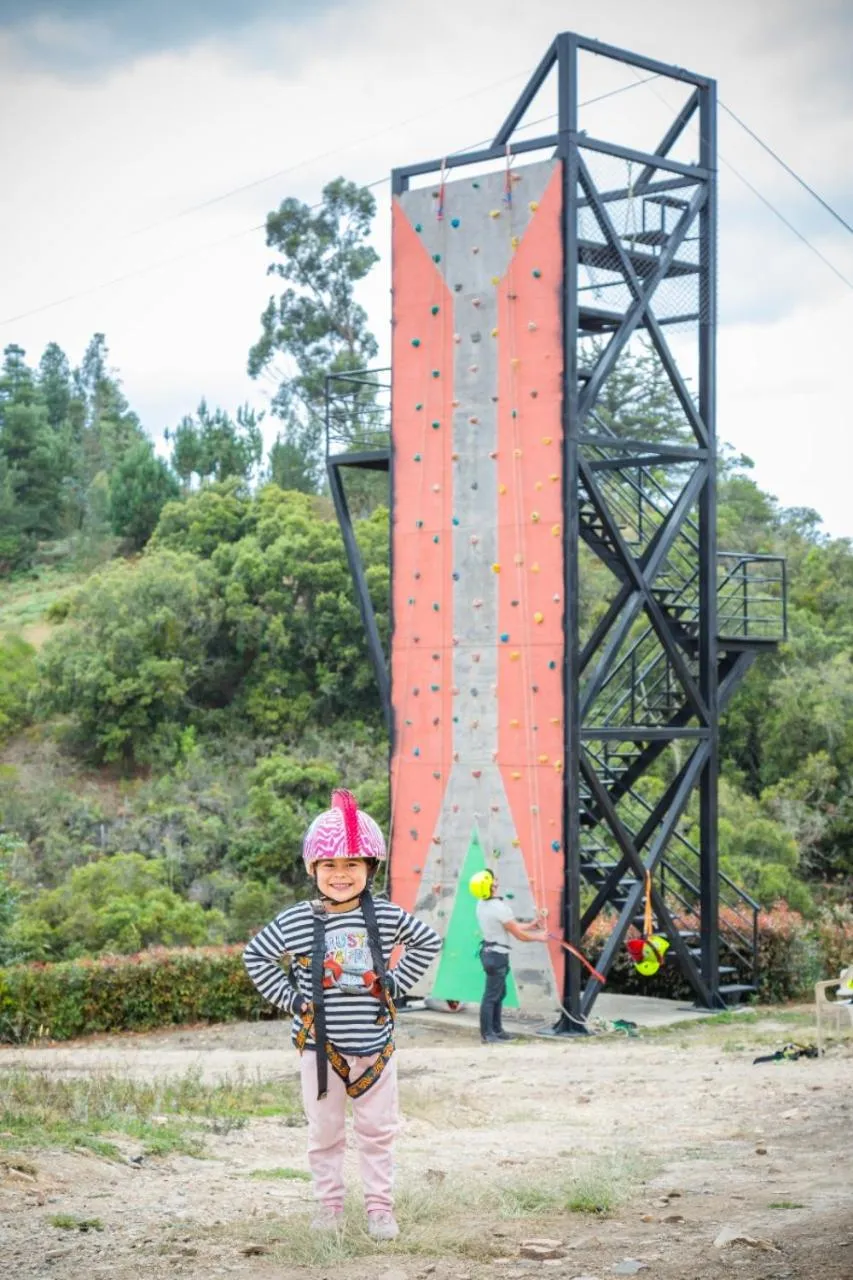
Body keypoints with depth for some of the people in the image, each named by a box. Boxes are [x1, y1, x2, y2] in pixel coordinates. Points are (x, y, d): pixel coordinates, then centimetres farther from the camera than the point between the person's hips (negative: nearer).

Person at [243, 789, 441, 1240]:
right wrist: (287, 997, -2)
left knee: (377, 1130, 8)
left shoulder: (386, 916, -4)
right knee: (324, 1132, 9)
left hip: (374, 1044, 1)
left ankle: (379, 1206, 19)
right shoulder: (296, 922, -8)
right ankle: (329, 1205, 21)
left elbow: (428, 940, 12)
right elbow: (255, 955, 5)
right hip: (320, 1046, -1)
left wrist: (396, 982, 4)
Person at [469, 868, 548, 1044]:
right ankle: (487, 1034, 1)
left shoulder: (482, 904, 5)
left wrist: (532, 924, 19)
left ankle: (496, 1030, 25)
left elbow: (510, 925, 14)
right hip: (497, 955, -9)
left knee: (499, 993, 18)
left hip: (489, 951, 9)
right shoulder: (499, 908, -22)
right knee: (491, 996, -3)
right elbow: (519, 935, -14)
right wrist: (539, 937, 2)